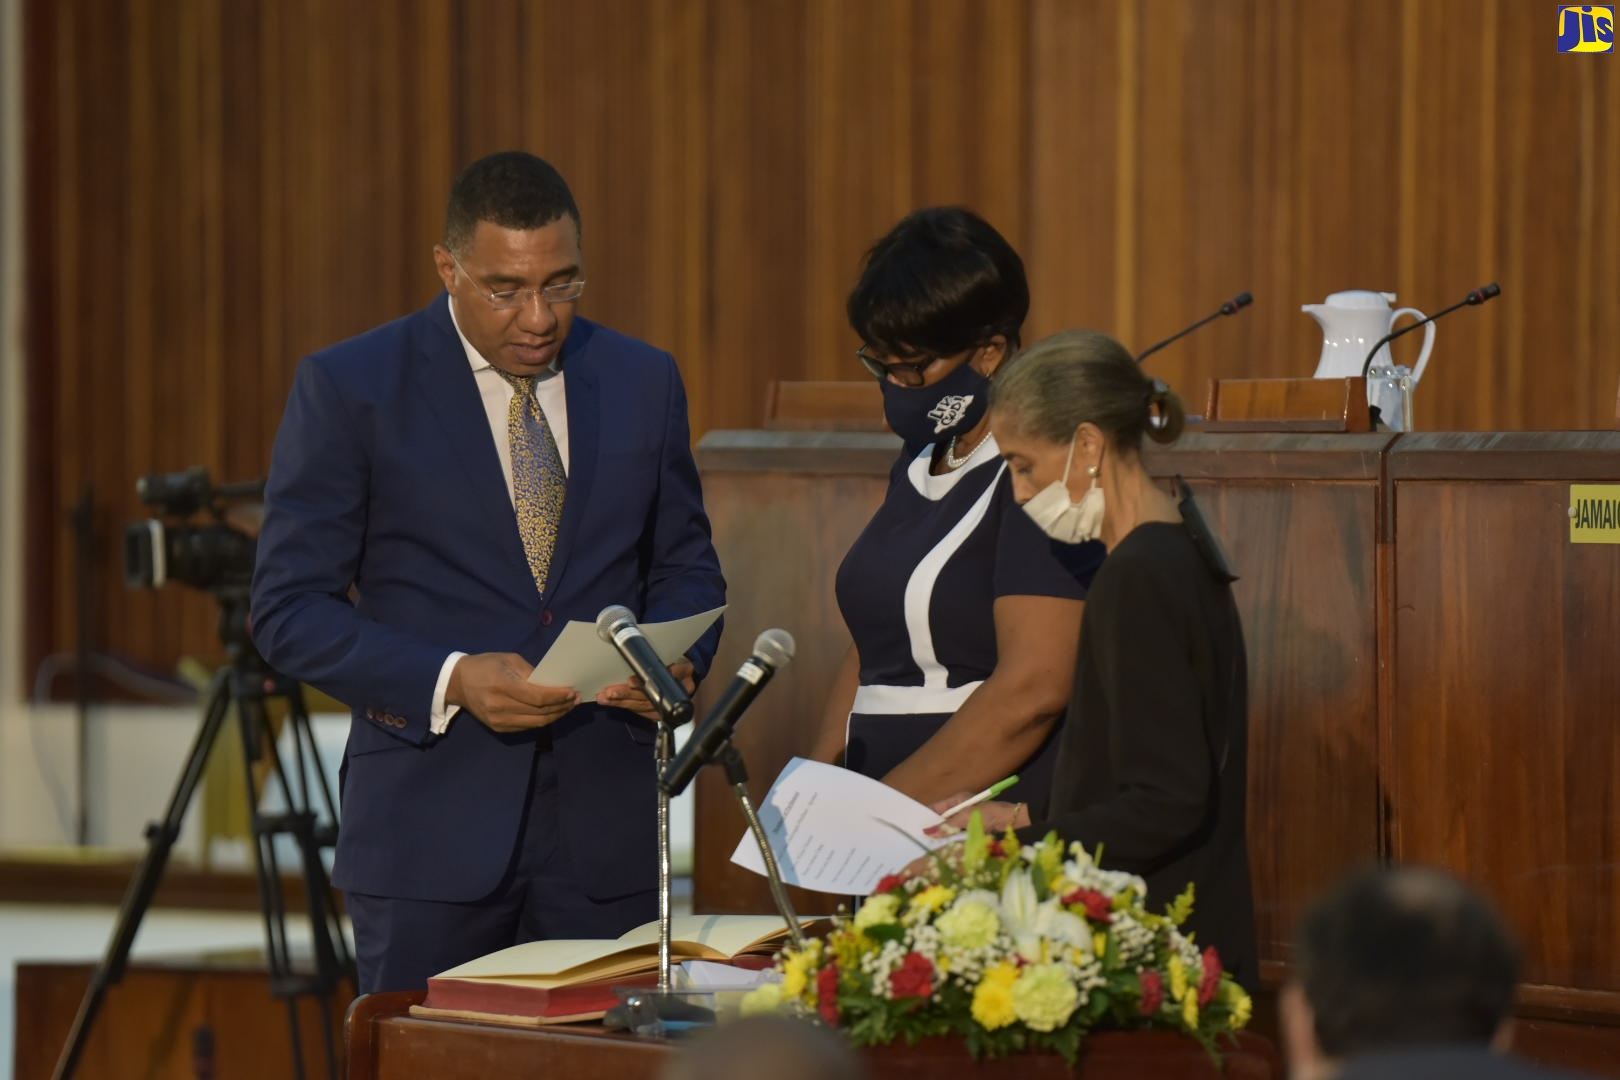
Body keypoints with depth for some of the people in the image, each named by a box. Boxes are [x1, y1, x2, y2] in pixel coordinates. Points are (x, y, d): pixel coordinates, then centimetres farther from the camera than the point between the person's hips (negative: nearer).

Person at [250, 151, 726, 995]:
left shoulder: (643, 381, 9)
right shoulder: (349, 389, -3)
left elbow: (686, 565, 18)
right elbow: (289, 609, -5)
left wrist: (673, 657, -6)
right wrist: (450, 681, -19)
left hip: (605, 827, 3)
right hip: (430, 834, -3)